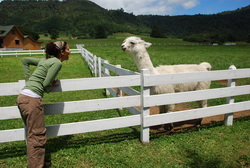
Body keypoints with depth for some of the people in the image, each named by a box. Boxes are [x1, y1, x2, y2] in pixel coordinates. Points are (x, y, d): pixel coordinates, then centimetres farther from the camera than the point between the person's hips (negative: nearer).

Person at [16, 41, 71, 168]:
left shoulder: (45, 60, 19)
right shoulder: (57, 63, -7)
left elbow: (25, 60, 28)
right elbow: (46, 84, -12)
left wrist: (29, 78, 21)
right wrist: (52, 86, 10)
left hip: (22, 97, 9)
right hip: (32, 99, -9)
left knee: (32, 134, 19)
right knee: (37, 136, 0)